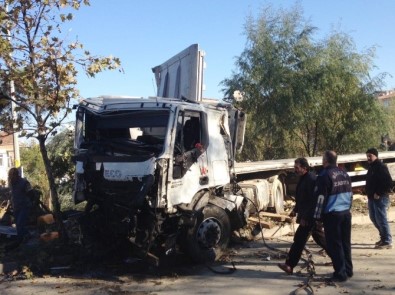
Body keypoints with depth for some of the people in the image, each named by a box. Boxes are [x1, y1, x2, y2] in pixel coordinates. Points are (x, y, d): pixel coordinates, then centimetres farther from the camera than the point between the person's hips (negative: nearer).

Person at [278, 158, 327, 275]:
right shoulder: (303, 179, 11)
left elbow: (313, 201, -24)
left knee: (299, 240, -7)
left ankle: (289, 265, -3)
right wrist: (295, 210, 21)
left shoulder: (311, 180, -21)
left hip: (310, 217, -10)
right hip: (309, 216, 10)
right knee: (320, 238, 19)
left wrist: (305, 217, -24)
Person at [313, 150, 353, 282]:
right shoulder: (344, 174, 11)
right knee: (346, 243, 15)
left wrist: (317, 216, -7)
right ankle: (348, 270, 22)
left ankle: (340, 273, 1)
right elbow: (350, 194, 18)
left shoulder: (324, 176, -12)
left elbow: (321, 198, -14)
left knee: (334, 245, 0)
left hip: (332, 214, -7)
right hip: (346, 212, 7)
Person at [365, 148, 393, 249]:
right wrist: (369, 193, 10)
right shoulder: (371, 167, 14)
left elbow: (389, 183, -20)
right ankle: (384, 237, 30)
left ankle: (387, 241, 1)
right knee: (374, 218, 16)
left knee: (381, 219, -7)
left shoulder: (381, 167, -14)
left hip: (380, 198, -10)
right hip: (371, 197, 10)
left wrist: (379, 193, -20)